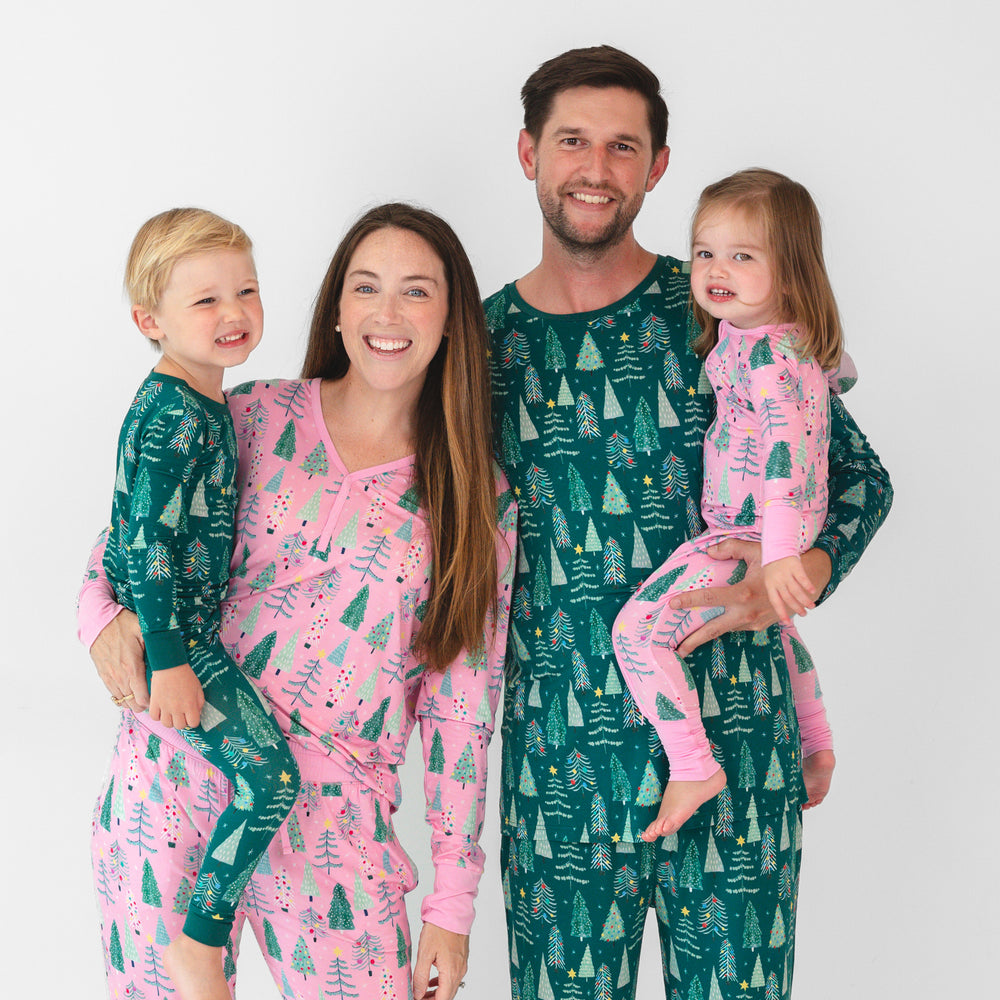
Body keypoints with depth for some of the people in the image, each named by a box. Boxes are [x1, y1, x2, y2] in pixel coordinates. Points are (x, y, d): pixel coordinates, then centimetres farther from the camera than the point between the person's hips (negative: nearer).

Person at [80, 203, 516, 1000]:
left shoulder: (480, 500, 2)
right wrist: (104, 613, -9)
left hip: (333, 814, 0)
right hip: (176, 768, 1)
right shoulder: (258, 416, 3)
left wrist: (453, 898, 1)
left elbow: (464, 704, 2)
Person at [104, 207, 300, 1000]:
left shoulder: (205, 403, 10)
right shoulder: (172, 415, -20)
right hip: (168, 634, -10)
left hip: (194, 627, 10)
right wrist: (168, 660, -24)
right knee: (268, 771, -17)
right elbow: (147, 544, -23)